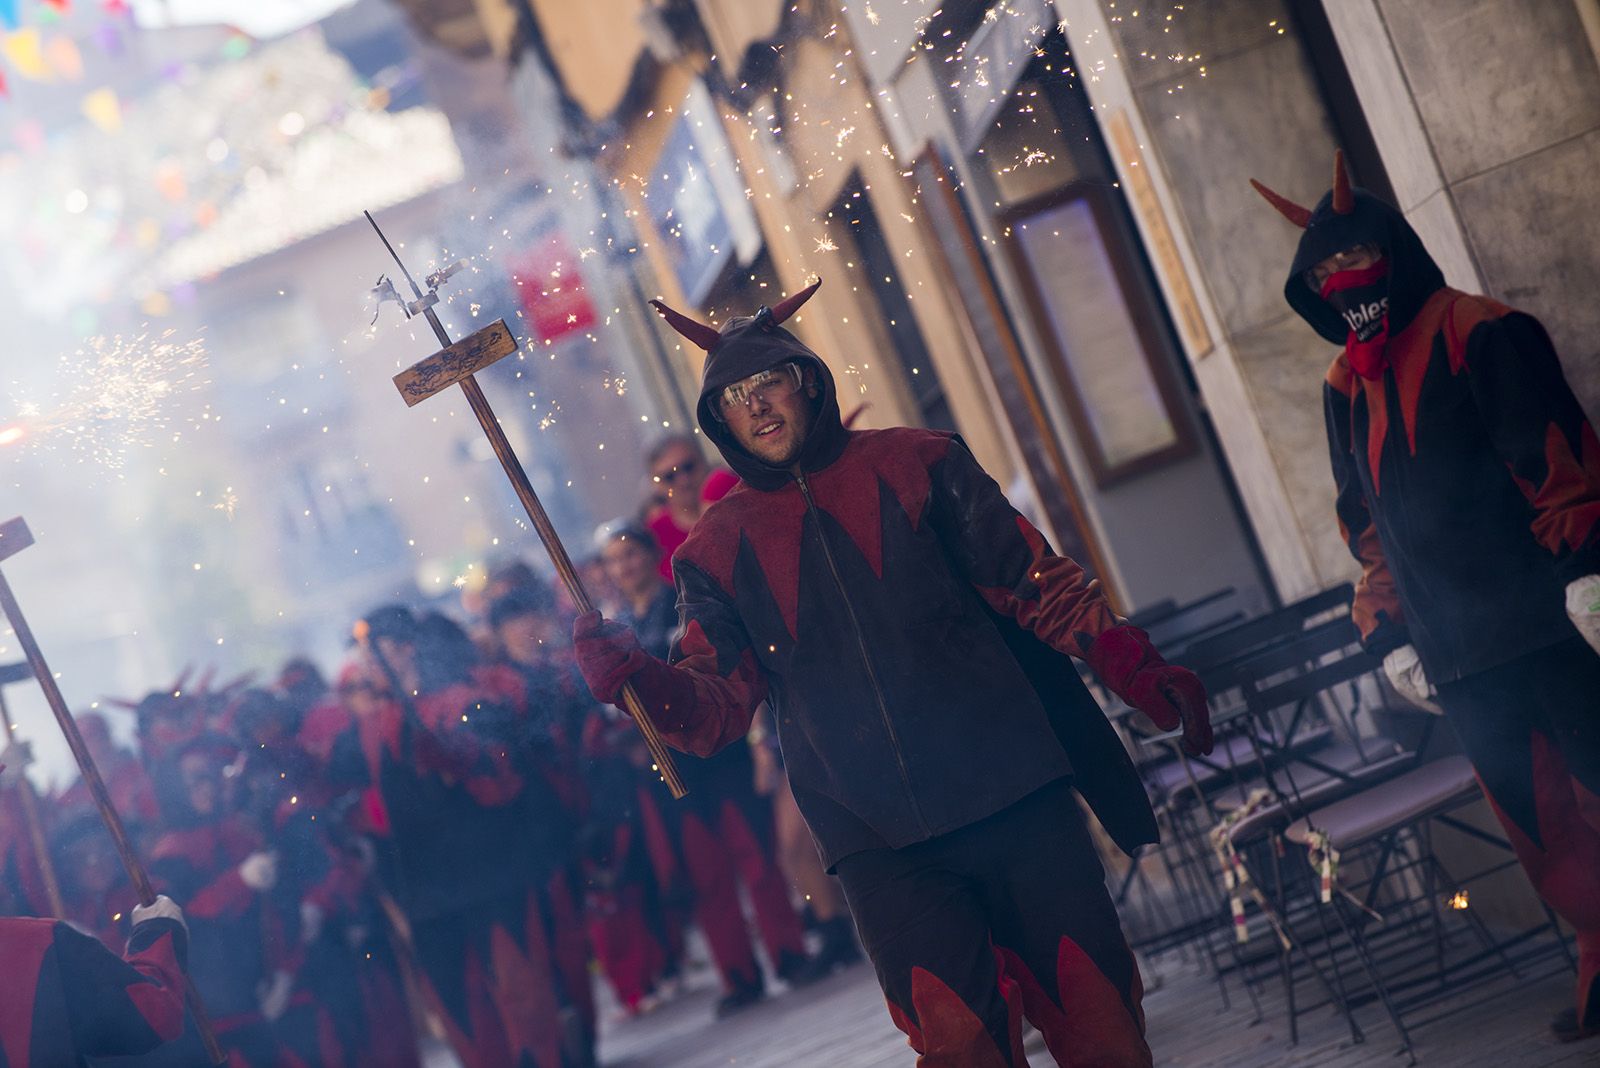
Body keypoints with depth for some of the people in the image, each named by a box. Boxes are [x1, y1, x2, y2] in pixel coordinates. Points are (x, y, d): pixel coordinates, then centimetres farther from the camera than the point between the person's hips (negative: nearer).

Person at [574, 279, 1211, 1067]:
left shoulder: (913, 466, 10)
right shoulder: (720, 546, 12)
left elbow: (1037, 582, 10)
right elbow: (717, 707, 8)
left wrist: (1140, 674, 0)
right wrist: (633, 675, -12)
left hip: (1012, 792, 0)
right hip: (881, 846, 0)